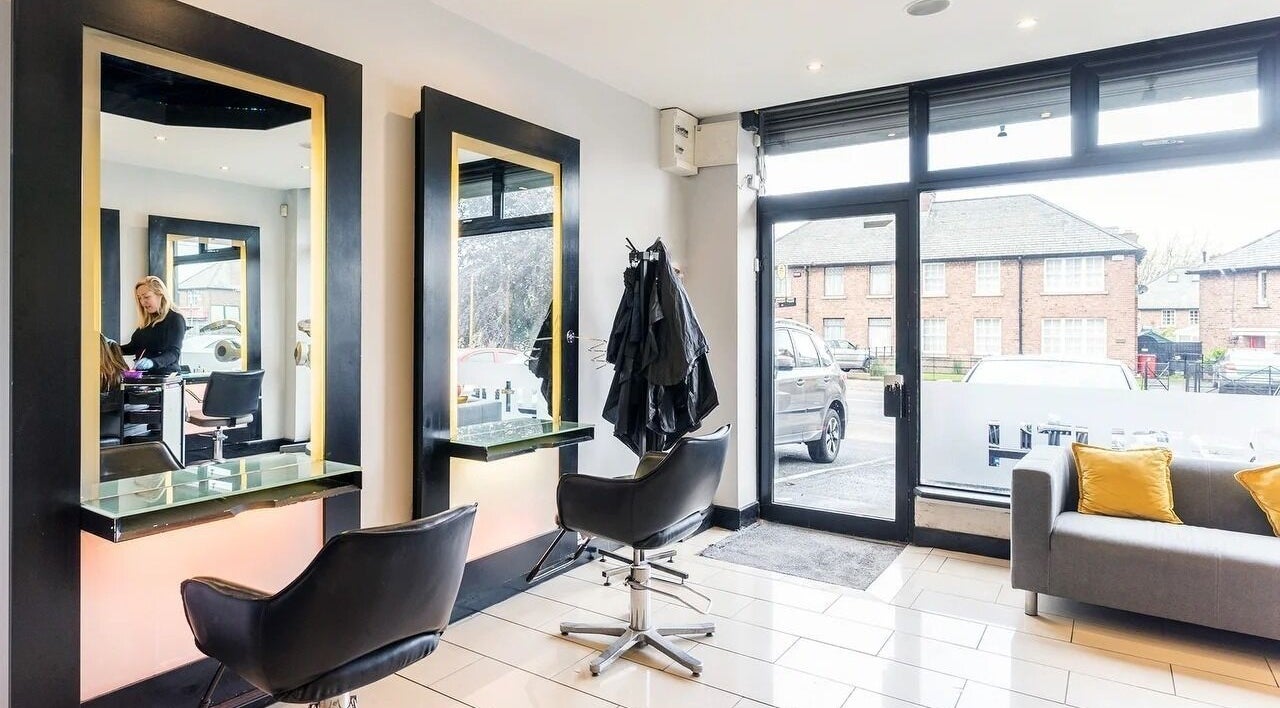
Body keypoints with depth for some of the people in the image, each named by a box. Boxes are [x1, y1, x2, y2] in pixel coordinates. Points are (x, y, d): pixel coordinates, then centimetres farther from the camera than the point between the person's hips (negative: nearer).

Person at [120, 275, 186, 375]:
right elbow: (134, 347, 27)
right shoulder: (146, 321, 17)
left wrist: (153, 362, -32)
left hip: (164, 375, -7)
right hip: (142, 375, 7)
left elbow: (174, 353, -15)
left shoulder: (175, 319, -5)